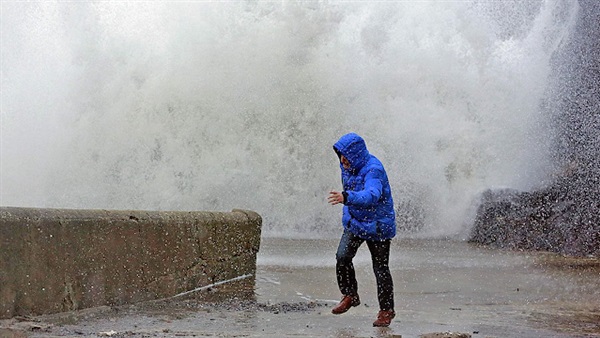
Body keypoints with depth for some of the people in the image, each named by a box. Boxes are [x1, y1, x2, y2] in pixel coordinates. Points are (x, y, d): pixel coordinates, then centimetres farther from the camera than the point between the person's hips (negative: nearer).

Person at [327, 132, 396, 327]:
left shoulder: (373, 170, -26)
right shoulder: (347, 166, 0)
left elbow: (372, 195, -45)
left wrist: (346, 198, -60)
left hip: (377, 225, -6)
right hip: (354, 222, 6)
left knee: (380, 268, 1)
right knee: (342, 257, -12)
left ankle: (387, 310, 16)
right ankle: (350, 296, 9)